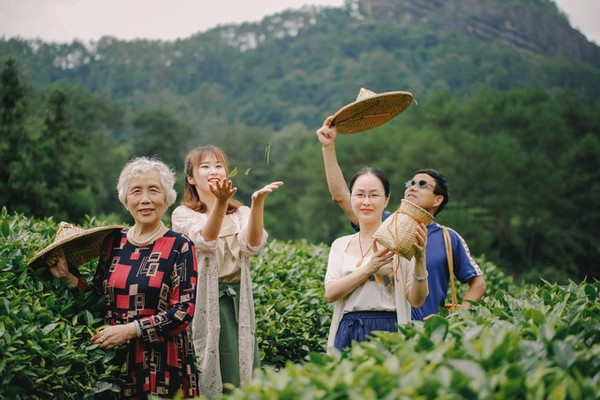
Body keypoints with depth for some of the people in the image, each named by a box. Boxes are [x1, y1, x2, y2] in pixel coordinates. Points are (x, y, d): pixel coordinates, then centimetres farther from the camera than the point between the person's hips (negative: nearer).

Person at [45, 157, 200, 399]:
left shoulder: (179, 247, -7)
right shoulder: (114, 242, 7)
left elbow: (185, 310, -12)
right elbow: (101, 298, 12)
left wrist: (131, 329, -18)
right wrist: (68, 278, -3)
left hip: (163, 364, -4)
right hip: (115, 361, 4)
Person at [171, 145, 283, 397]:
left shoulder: (241, 213, 10)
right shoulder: (183, 214, 0)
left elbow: (252, 246, -11)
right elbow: (206, 243, -21)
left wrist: (257, 202, -26)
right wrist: (220, 202, -36)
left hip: (237, 304, 3)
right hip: (203, 304, -3)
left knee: (240, 375, 3)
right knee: (208, 376, -3)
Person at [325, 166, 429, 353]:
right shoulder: (340, 245, 13)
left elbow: (416, 300, -4)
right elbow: (330, 294, -1)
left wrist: (420, 259, -19)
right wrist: (368, 268, -13)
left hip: (388, 330, -3)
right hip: (347, 333, 3)